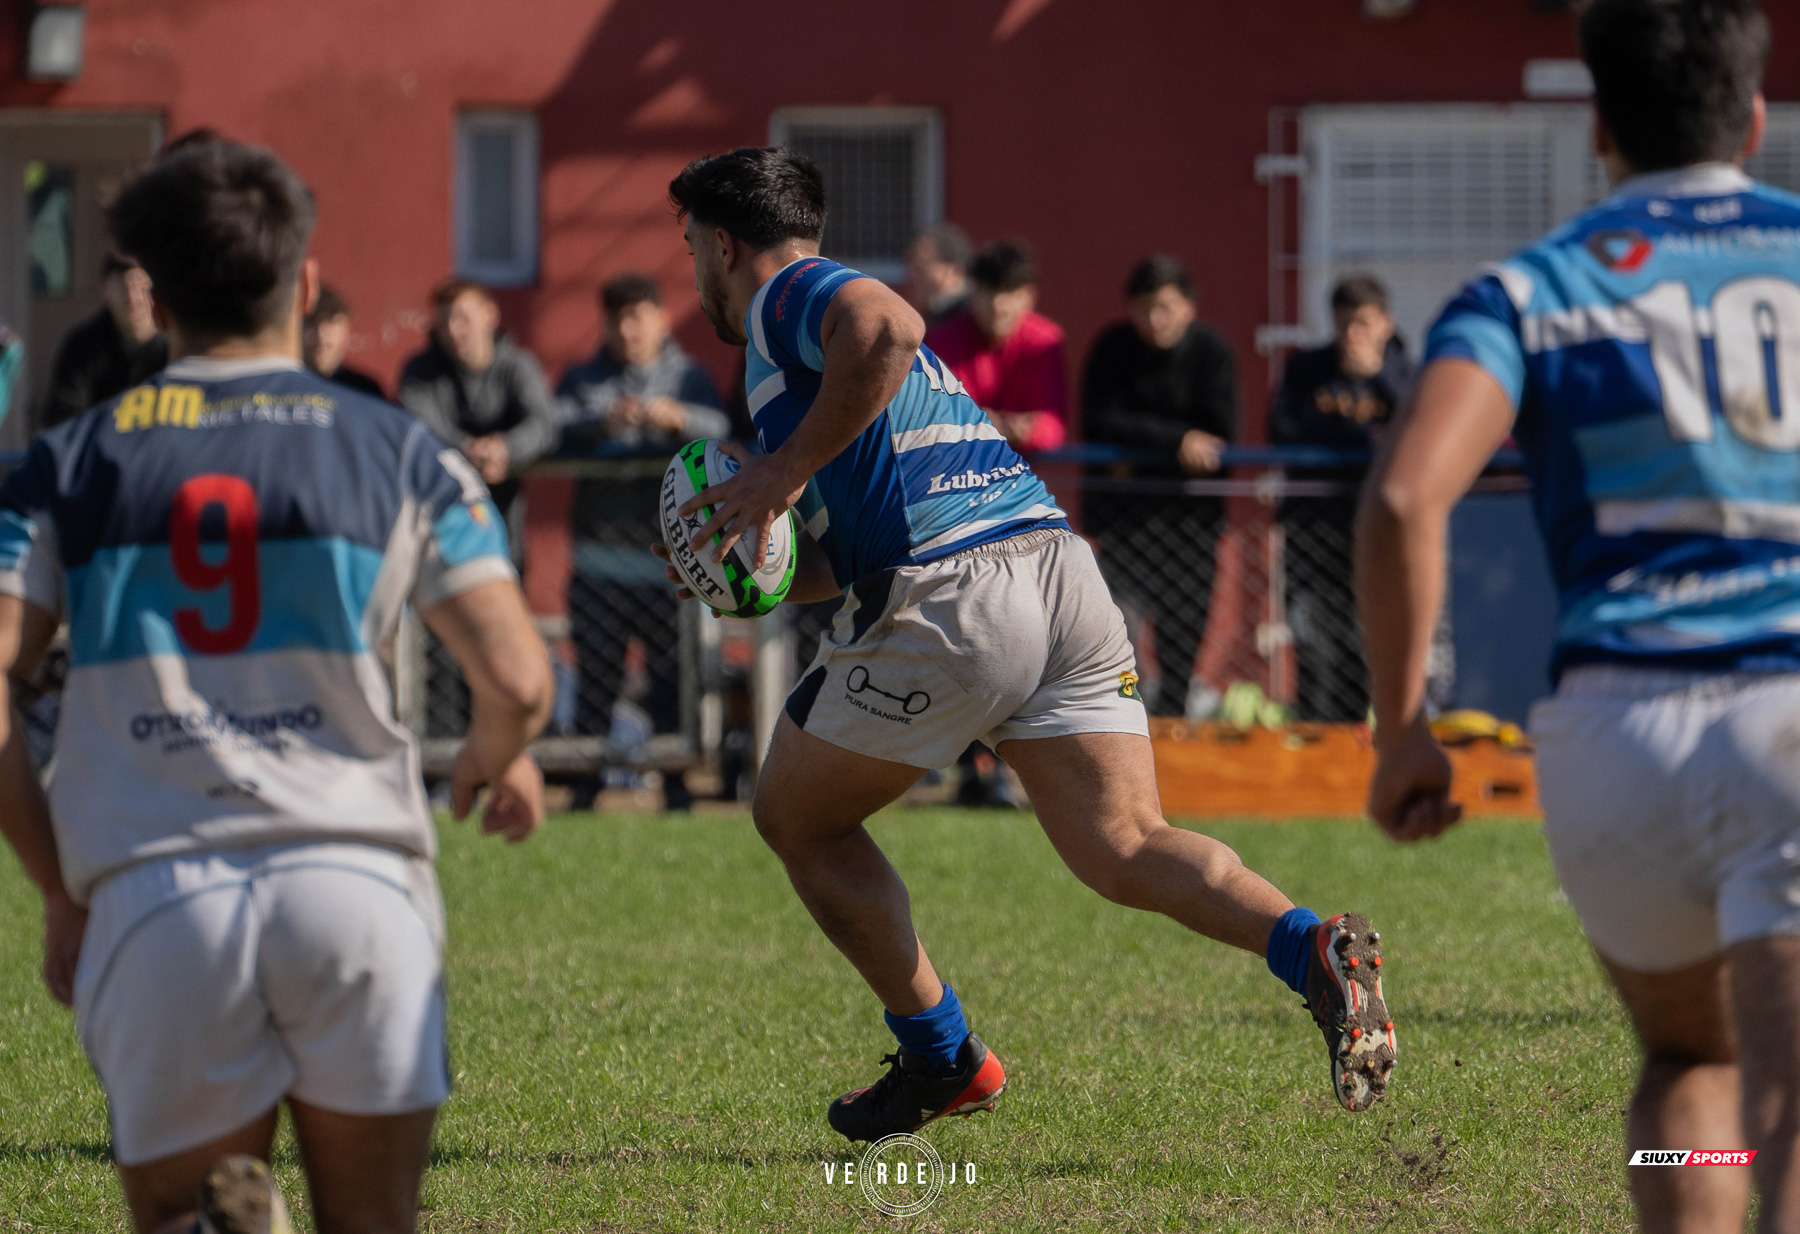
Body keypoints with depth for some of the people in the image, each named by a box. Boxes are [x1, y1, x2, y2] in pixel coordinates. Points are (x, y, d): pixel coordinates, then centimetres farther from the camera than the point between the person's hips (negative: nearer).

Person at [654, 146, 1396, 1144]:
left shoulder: (787, 296, 4)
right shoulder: (821, 300, 33)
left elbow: (884, 328, -23)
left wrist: (782, 472, -15)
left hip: (946, 596, -8)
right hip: (1060, 565, 8)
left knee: (796, 817, 14)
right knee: (1124, 850, -4)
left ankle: (941, 1060, 18)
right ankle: (1313, 949, -29)